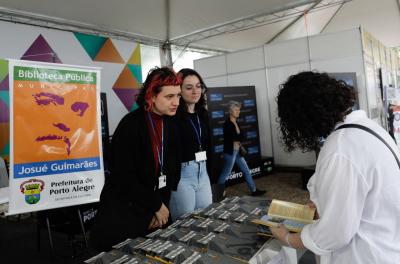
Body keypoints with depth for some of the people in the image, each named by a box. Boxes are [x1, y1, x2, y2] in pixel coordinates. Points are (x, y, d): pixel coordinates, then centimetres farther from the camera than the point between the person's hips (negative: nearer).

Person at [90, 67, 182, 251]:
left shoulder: (170, 125, 1)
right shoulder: (131, 125, -20)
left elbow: (173, 168, 4)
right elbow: (124, 177, -21)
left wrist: (161, 205, -3)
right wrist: (157, 205, -12)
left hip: (156, 209, 6)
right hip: (123, 211, -6)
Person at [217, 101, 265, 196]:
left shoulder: (236, 123, 11)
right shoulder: (227, 124, -15)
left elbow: (240, 137, 9)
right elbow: (234, 137, -22)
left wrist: (238, 140, -9)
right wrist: (239, 139, -6)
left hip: (237, 151, 9)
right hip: (230, 152, -9)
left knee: (247, 171, 13)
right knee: (225, 173, 1)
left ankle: (254, 190, 23)